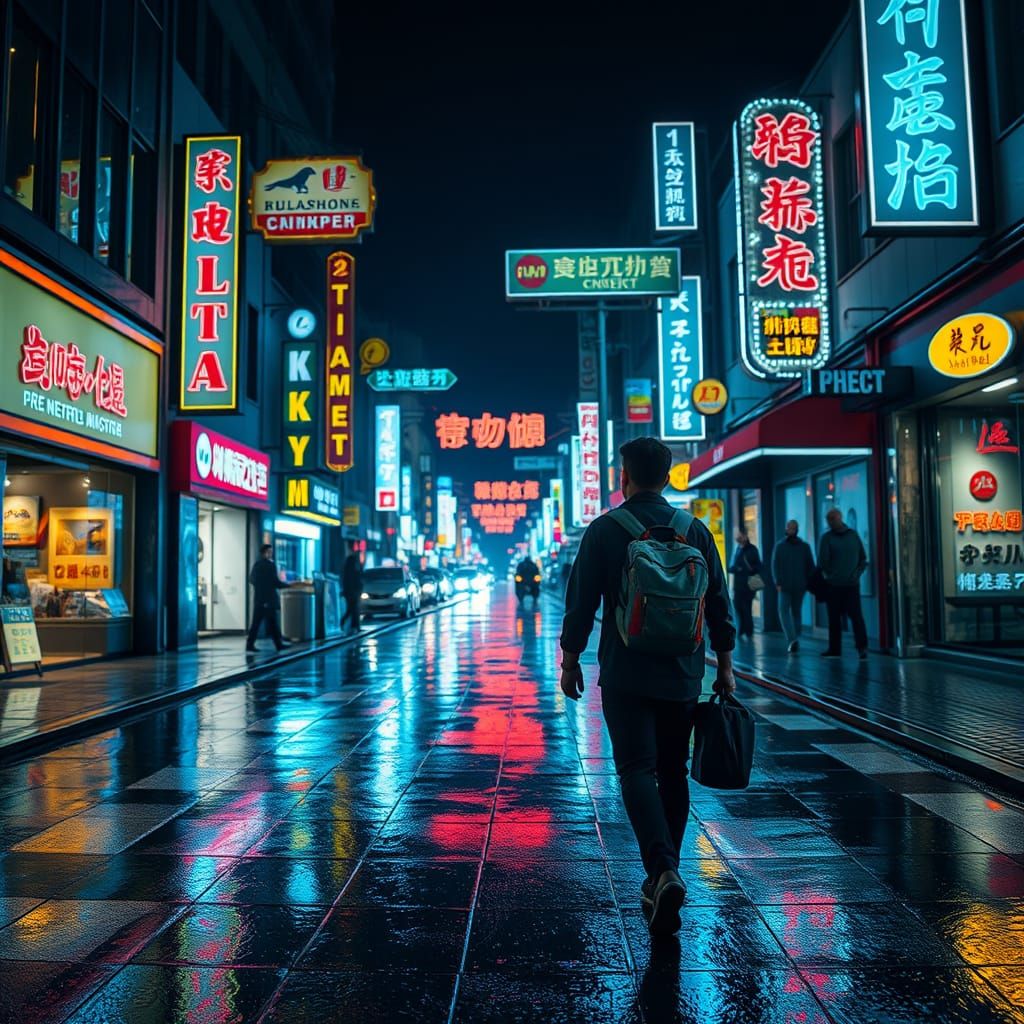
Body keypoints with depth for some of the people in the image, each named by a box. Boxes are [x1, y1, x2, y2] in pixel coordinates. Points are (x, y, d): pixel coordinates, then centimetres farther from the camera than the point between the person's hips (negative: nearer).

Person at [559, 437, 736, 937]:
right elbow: (719, 606, 6)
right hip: (683, 676, 4)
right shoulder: (695, 532, 3)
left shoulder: (603, 531, -6)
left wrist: (570, 662, 7)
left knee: (638, 770, -2)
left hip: (625, 675, -3)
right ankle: (663, 874, 24)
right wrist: (725, 667, 14)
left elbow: (580, 605, -5)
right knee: (672, 773, 14)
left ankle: (663, 870, -19)